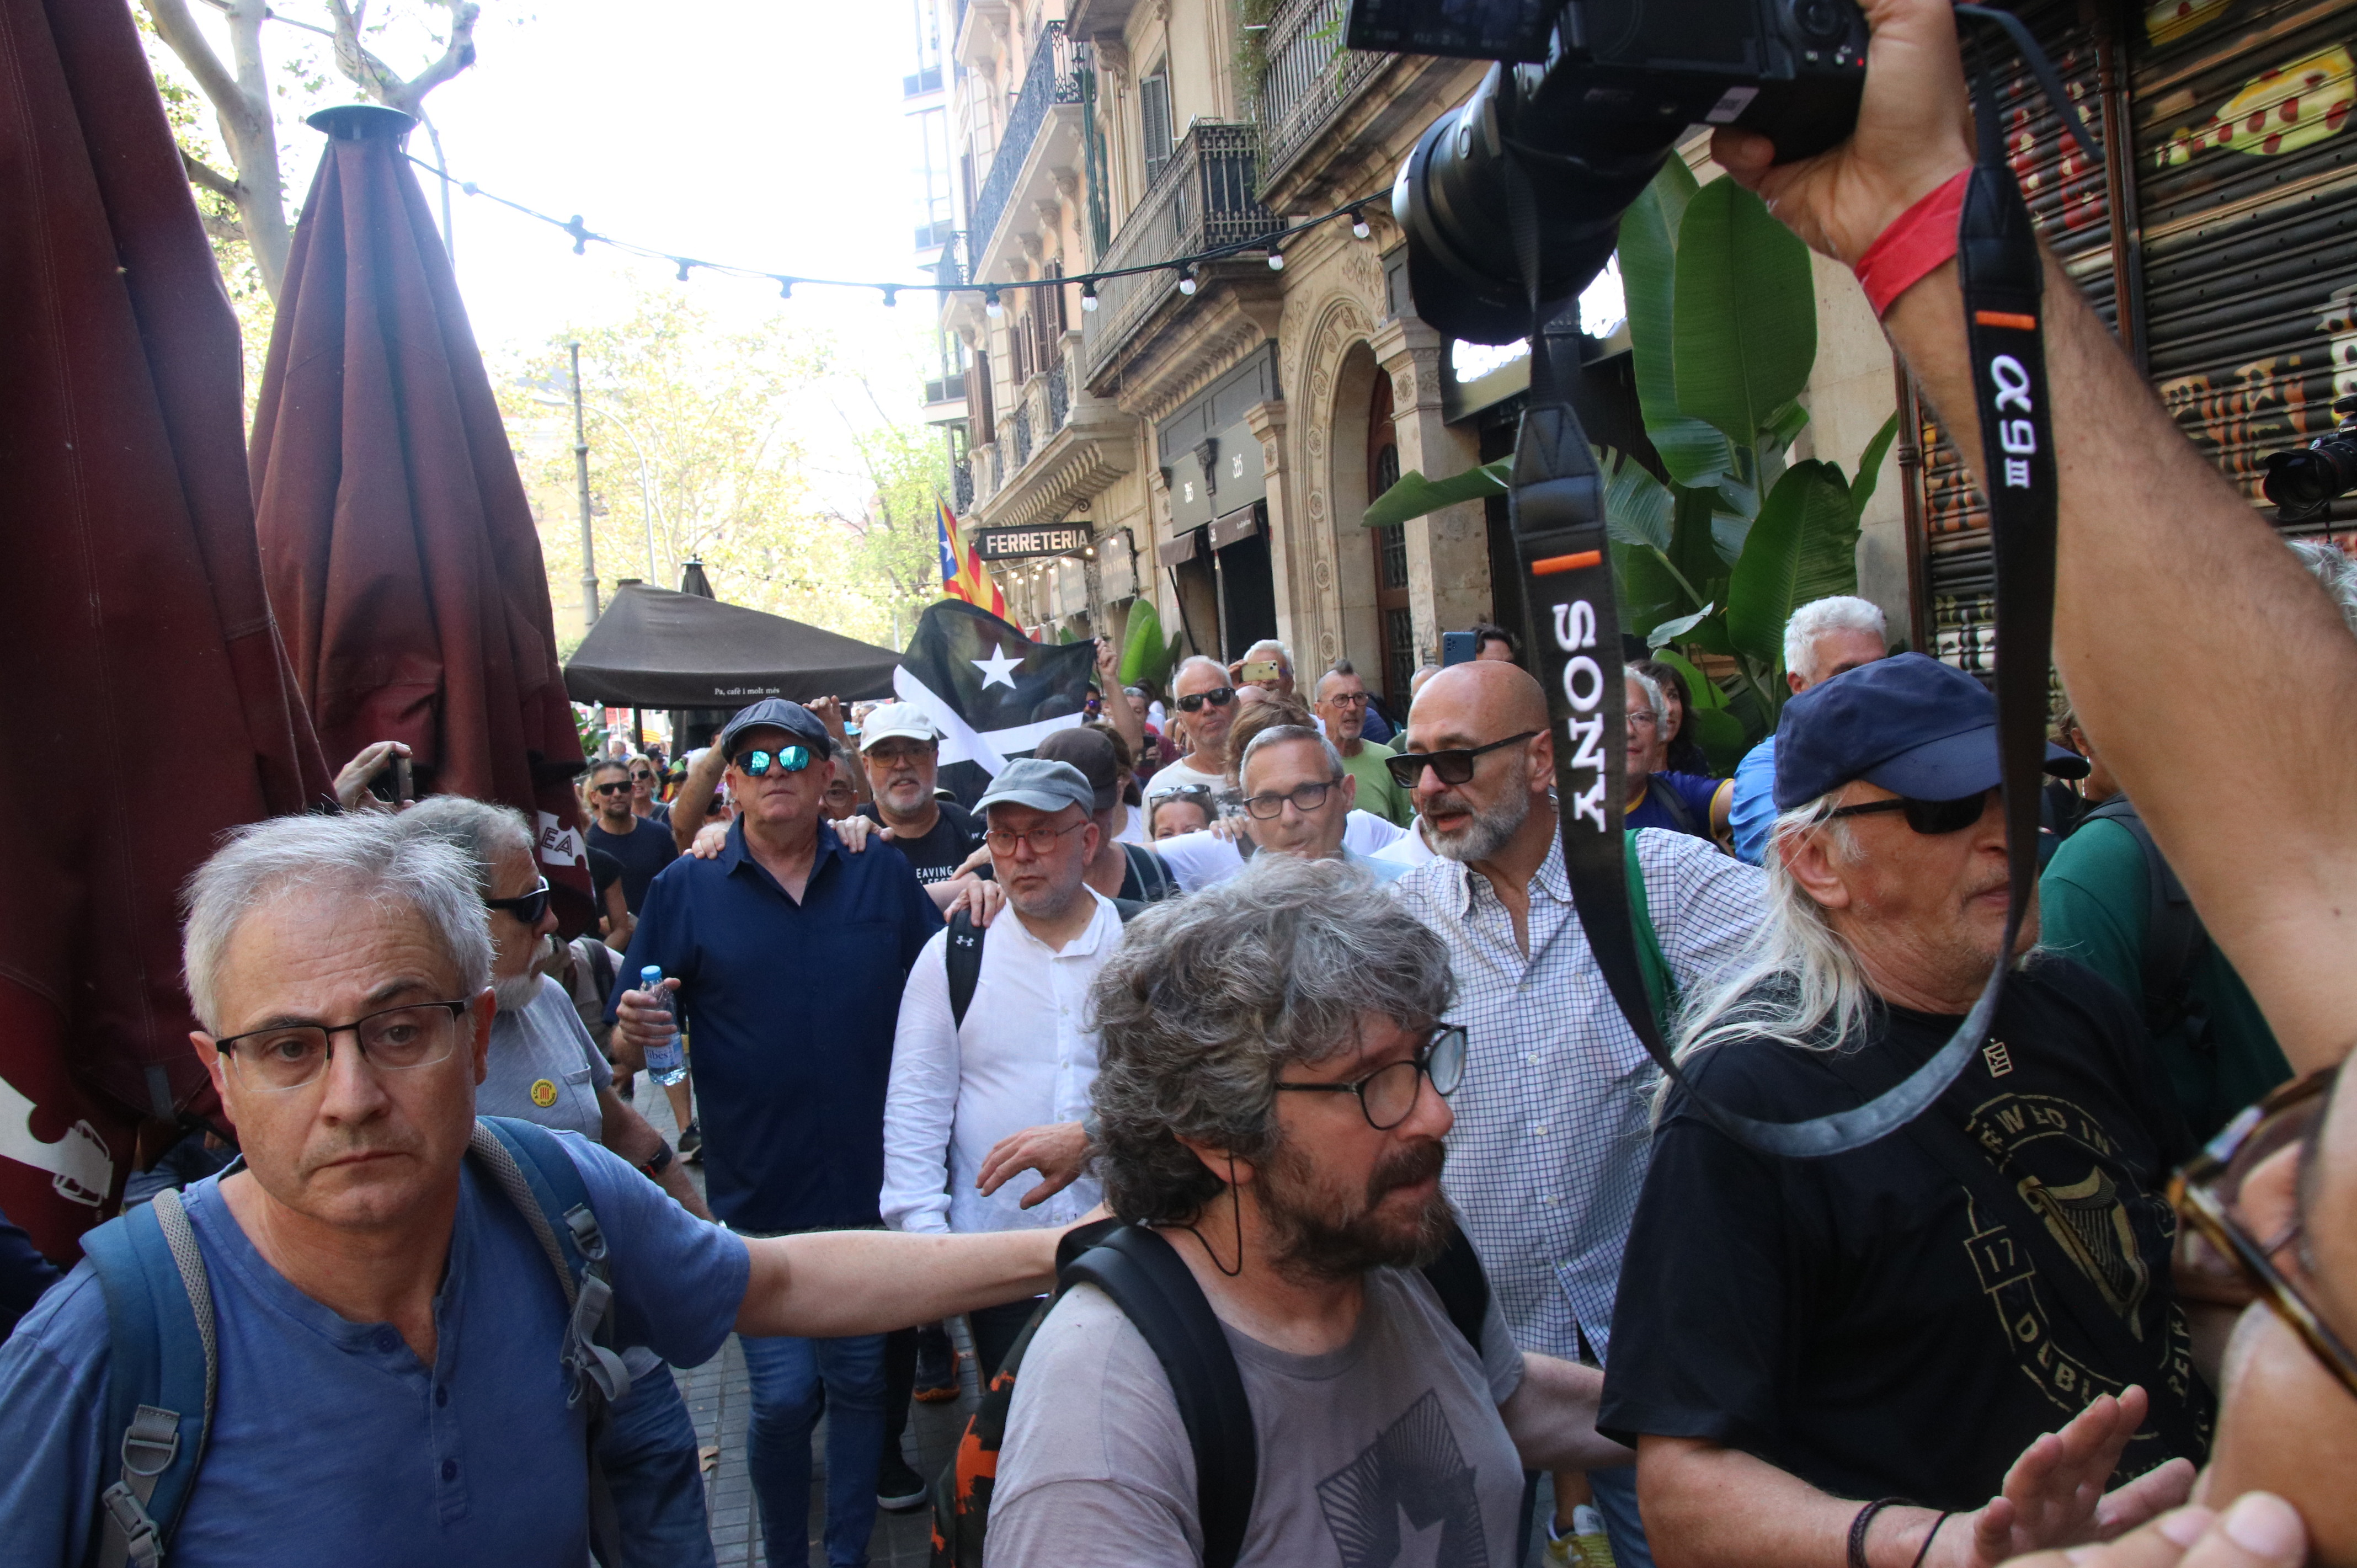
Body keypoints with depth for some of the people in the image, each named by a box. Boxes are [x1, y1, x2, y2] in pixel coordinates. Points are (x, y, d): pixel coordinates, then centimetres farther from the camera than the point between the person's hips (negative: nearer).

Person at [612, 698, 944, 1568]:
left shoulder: (883, 875, 3)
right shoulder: (685, 890, 0)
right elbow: (628, 1049, 1)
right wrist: (636, 1030, -22)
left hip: (873, 1187, 2)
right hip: (758, 1195, -2)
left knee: (860, 1381, 14)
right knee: (784, 1397, 0)